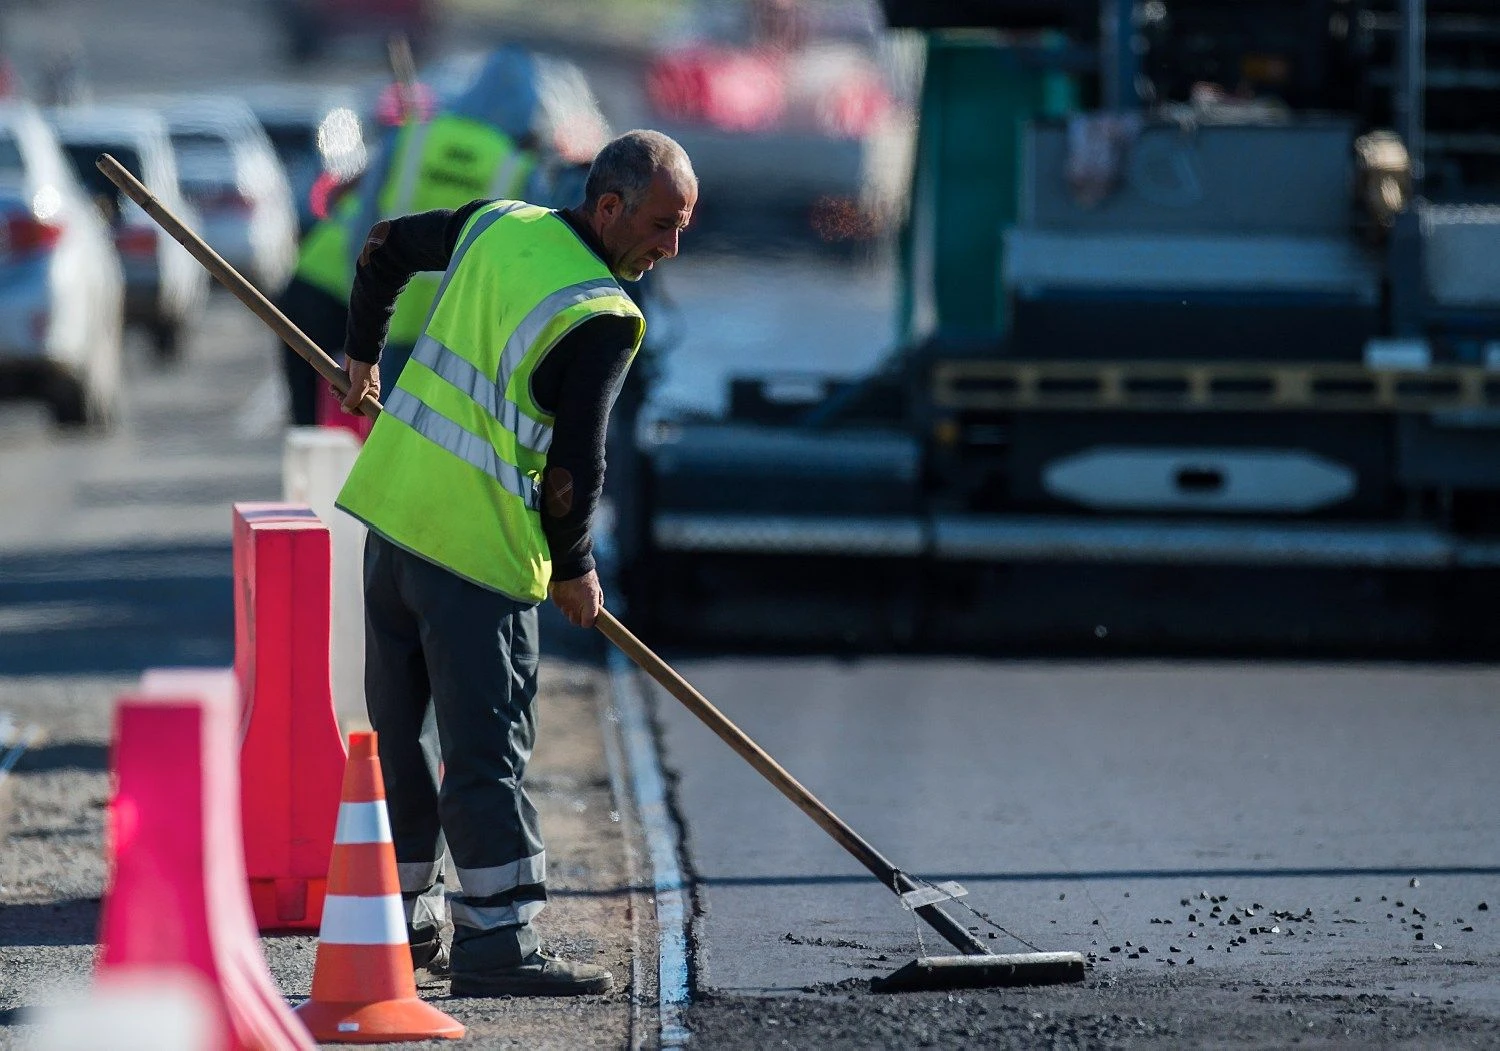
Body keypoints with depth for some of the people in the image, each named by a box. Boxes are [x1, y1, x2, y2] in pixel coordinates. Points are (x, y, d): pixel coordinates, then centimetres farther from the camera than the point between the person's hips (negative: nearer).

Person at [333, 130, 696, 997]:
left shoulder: (497, 225, 7)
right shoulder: (604, 320, -15)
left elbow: (385, 248, 24)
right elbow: (575, 465, -15)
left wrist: (365, 353, 40)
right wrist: (574, 567, 2)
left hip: (392, 503, 8)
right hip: (480, 544, -8)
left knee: (399, 727, 15)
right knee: (489, 744, -6)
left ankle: (405, 916, 24)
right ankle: (498, 940, -7)